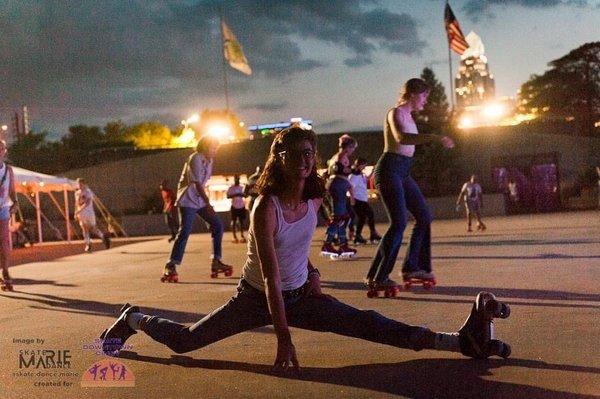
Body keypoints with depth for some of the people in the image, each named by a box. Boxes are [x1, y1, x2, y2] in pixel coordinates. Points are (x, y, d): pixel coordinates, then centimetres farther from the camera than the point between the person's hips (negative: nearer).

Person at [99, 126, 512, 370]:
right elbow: (271, 274, -33)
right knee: (185, 340, 2)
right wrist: (284, 337, -36)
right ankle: (134, 319, 33)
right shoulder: (266, 206, -27)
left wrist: (311, 272, 2)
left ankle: (464, 341, -23)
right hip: (256, 297, -4)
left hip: (299, 295, 4)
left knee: (368, 324, -13)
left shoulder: (314, 201, -7)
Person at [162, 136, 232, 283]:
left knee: (217, 225, 4)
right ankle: (170, 267, -11)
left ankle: (216, 262, 12)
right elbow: (197, 183, -22)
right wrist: (208, 204, -24)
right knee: (185, 231, -16)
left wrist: (206, 202, 15)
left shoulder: (209, 161, 9)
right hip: (187, 200, -9)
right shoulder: (195, 159, -17)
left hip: (200, 200, 9)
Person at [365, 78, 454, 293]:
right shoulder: (396, 113, -10)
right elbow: (401, 138, -30)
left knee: (424, 216, 10)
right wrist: (434, 138, -36)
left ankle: (411, 267, 18)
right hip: (389, 170, -10)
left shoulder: (408, 115, 19)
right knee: (399, 222, -16)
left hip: (403, 173, 10)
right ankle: (376, 277, -12)